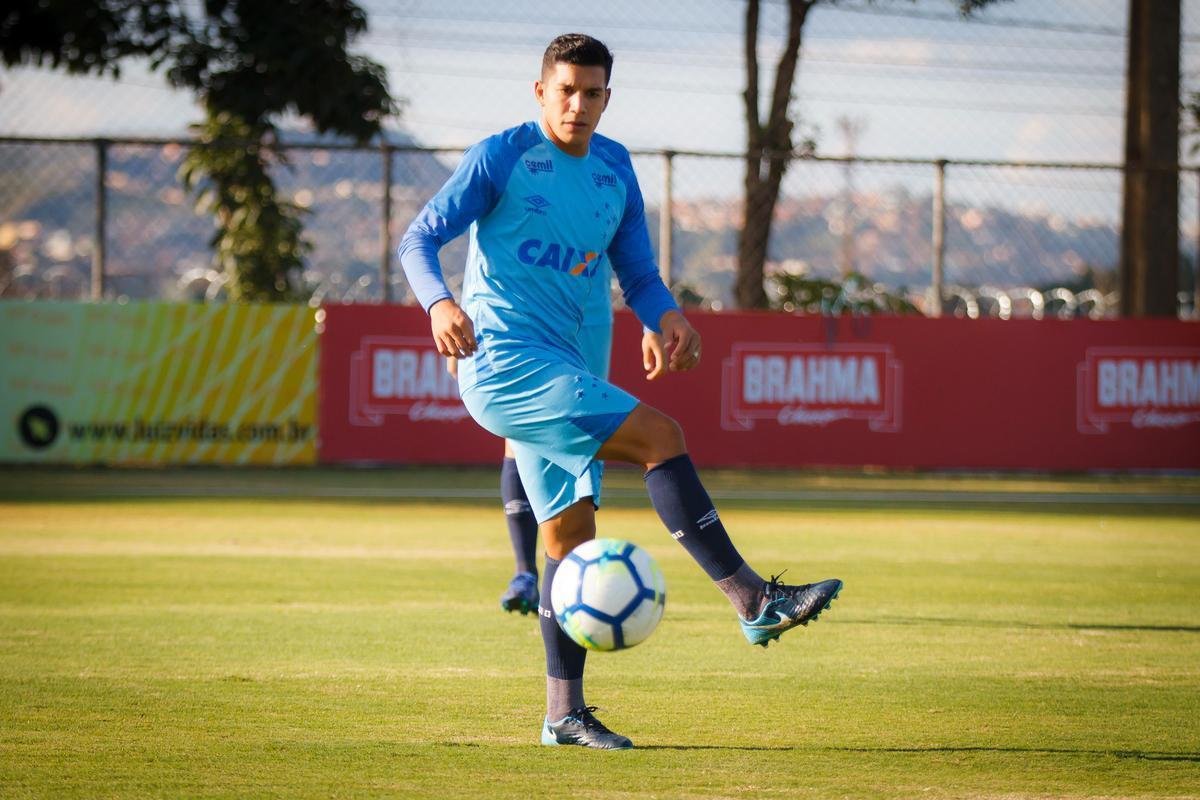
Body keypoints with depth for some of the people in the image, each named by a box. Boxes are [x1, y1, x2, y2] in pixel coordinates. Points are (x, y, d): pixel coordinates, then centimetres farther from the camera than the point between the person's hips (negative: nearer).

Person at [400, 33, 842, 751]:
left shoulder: (615, 170, 13)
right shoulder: (503, 157, -5)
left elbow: (638, 274, 16)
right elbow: (420, 237, -7)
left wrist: (668, 316, -7)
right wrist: (439, 302, -27)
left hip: (557, 370, 8)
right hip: (504, 361, -8)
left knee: (571, 536, 6)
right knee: (659, 437, -19)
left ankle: (564, 713, 11)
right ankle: (754, 601, -20)